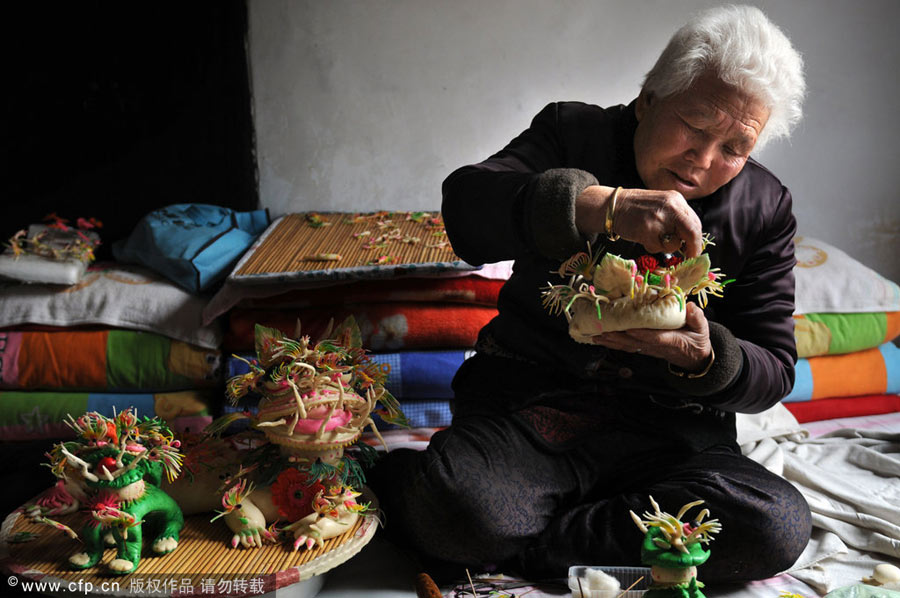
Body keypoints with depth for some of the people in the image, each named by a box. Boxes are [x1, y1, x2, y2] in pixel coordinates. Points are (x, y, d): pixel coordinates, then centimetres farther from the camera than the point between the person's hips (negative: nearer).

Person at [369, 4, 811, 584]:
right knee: (457, 504, -35)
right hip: (525, 403, -3)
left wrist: (704, 356, -20)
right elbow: (464, 207, -19)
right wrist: (603, 205, -35)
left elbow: (774, 371, 5)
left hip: (669, 432, 4)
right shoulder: (573, 133, 1)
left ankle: (517, 543, -17)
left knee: (780, 527, -26)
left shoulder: (766, 207, 6)